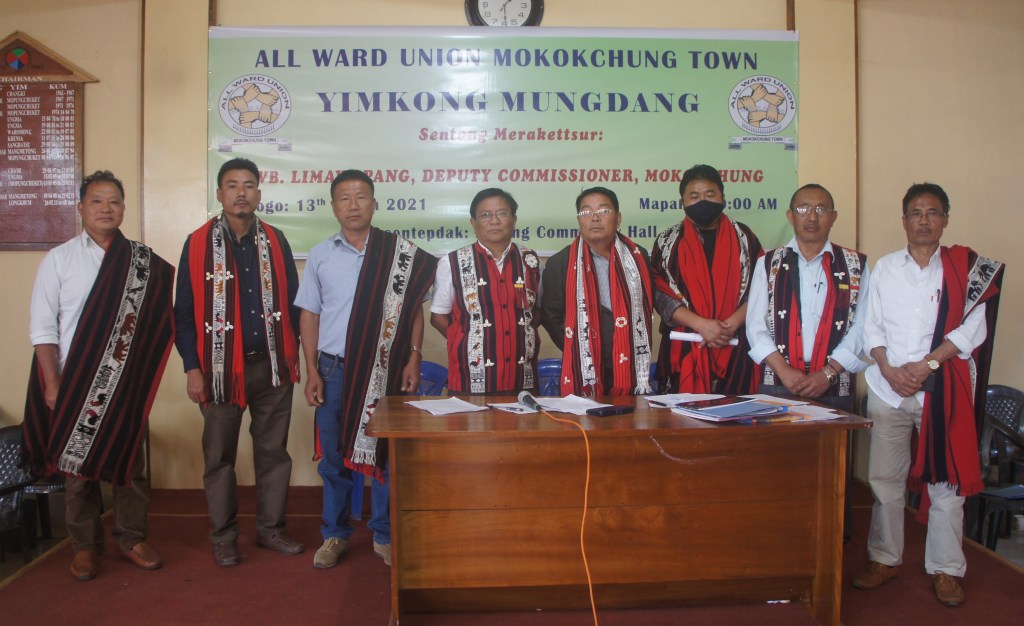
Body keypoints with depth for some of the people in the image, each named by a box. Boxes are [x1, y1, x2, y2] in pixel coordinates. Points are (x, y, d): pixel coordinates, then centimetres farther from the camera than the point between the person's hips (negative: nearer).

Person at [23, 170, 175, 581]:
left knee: (129, 462, 10)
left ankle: (132, 539, 25)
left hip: (127, 382, 1)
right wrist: (52, 384, -8)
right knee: (77, 468, 10)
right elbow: (43, 327, -3)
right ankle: (85, 546, 25)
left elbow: (158, 319, -2)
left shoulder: (143, 262, 1)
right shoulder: (59, 259, -1)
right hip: (75, 383, 0)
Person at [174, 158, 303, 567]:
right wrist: (192, 368, -6)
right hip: (221, 367, -2)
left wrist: (292, 355, 4)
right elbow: (184, 313, -2)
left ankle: (271, 529, 24)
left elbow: (291, 301, 9)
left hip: (272, 365, 2)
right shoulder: (198, 244, -2)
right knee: (219, 456, 8)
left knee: (273, 452, 10)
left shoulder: (275, 241, 5)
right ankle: (224, 537, 22)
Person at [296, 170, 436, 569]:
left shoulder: (401, 253, 0)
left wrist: (413, 360, -5)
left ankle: (384, 535, 21)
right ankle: (334, 535, 25)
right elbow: (309, 316, 7)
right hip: (334, 369, 2)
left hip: (385, 371, -1)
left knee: (386, 454, 5)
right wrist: (311, 371, 0)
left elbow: (413, 309, 3)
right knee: (334, 457, 10)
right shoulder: (321, 255, 6)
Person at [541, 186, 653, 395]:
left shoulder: (638, 258, 7)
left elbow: (646, 310, 13)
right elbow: (552, 317, 3)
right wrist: (578, 353, -3)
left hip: (632, 372, 2)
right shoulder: (559, 264, -1)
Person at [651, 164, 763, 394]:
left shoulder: (744, 238, 11)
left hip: (735, 349, 1)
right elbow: (659, 293, -1)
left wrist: (731, 324, -11)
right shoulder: (667, 242, 8)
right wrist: (700, 324, -12)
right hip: (684, 350, -1)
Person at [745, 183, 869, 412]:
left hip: (835, 388, 0)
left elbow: (861, 327, 0)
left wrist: (828, 373, -10)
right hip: (777, 385, 0)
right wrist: (783, 370, -11)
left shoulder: (855, 266, 6)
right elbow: (756, 325, 1)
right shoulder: (768, 264, 7)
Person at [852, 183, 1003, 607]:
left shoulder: (966, 266, 3)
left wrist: (927, 364, -13)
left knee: (945, 480, 3)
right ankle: (885, 560, 20)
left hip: (943, 389, -2)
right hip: (888, 388, 2)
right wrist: (889, 369, -7)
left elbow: (973, 328, -5)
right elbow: (871, 326, 7)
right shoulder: (885, 267, 10)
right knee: (884, 479, 7)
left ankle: (945, 569, 16)